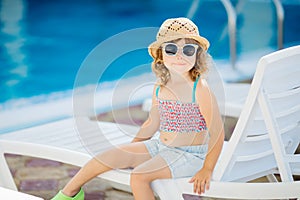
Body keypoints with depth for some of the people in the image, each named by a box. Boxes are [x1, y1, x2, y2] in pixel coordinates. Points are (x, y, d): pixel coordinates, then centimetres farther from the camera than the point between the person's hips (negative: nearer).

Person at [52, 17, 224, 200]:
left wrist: (207, 170, -16)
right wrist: (128, 150, 20)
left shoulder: (200, 89, -17)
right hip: (160, 146, 7)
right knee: (111, 155, -4)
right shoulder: (159, 88, 4)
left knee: (139, 176, -27)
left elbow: (217, 132, -16)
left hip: (189, 154, -7)